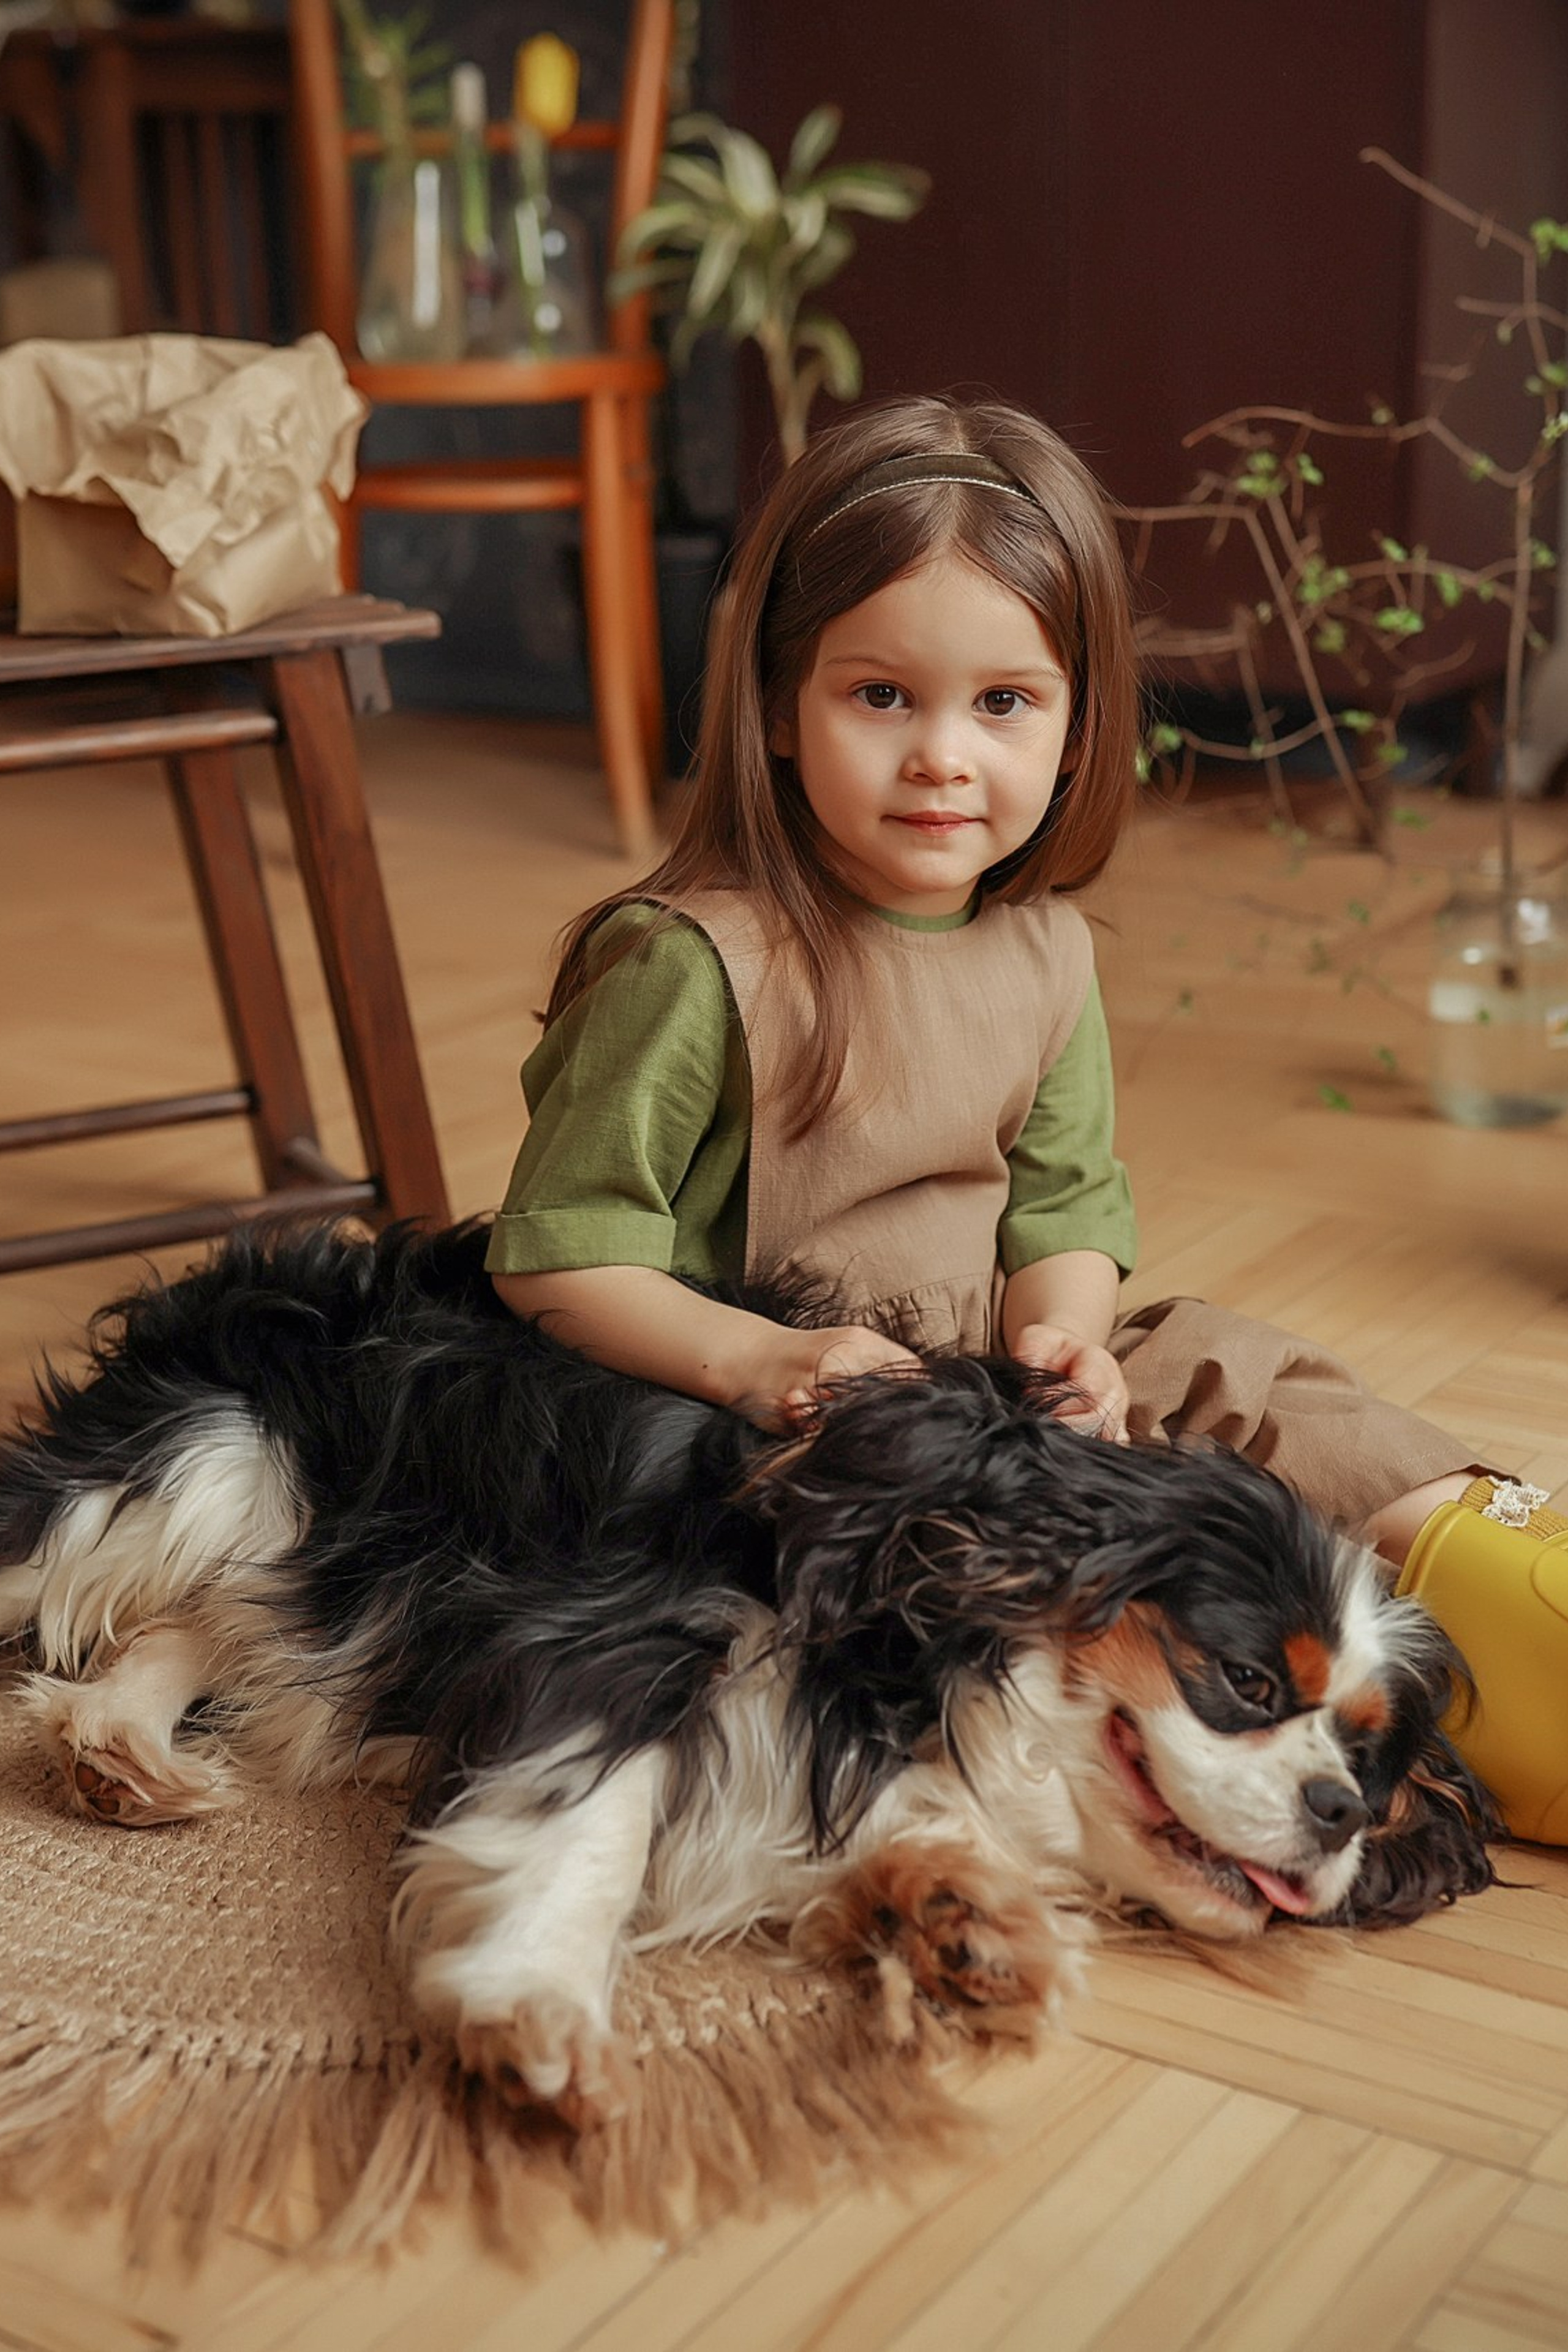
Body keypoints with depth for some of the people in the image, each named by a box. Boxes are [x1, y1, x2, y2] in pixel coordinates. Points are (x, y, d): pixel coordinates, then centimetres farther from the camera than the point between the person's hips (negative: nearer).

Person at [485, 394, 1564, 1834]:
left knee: (1243, 1379, -1)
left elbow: (1064, 1206, 7)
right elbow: (556, 1252, -17)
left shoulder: (1045, 954, 2)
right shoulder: (692, 963, -19)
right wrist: (756, 1361, -30)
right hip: (743, 1429, -7)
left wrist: (1060, 1333, -15)